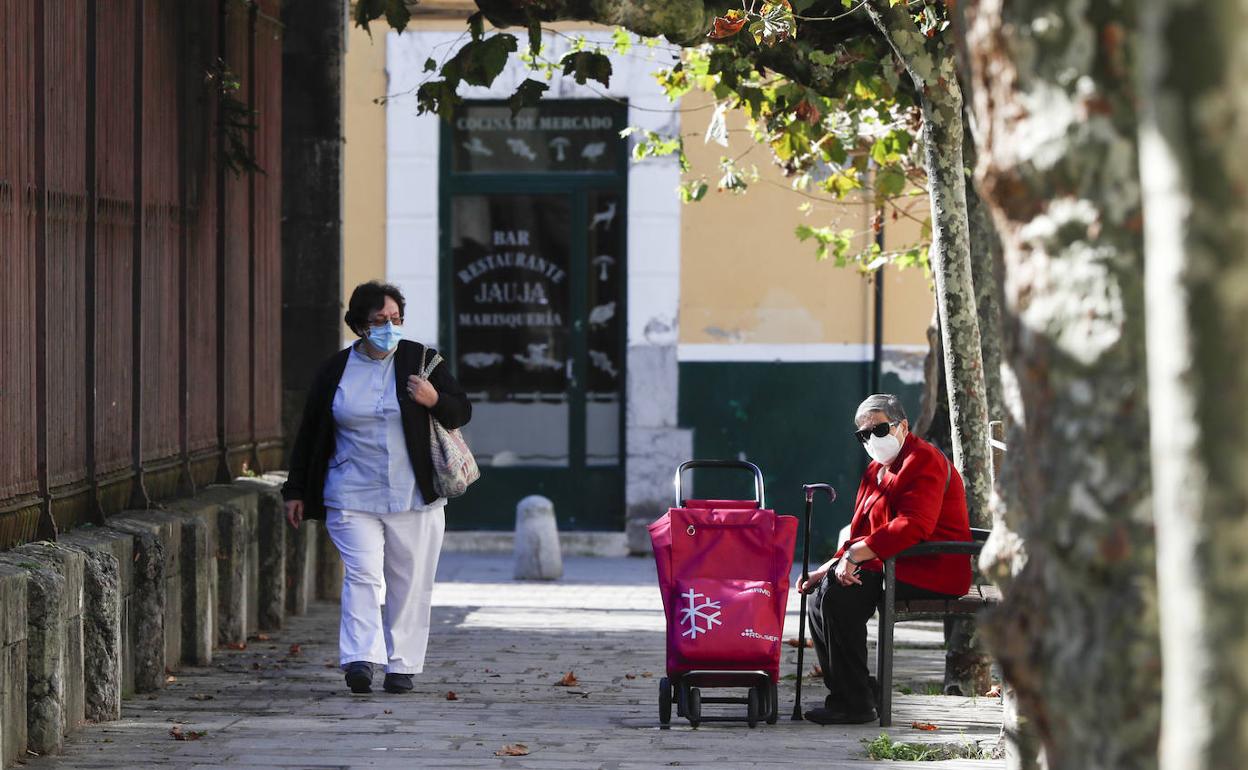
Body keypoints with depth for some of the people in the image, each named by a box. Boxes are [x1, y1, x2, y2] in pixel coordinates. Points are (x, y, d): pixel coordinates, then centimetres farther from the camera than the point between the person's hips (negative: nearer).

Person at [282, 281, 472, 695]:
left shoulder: (421, 361, 4)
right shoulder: (335, 371, 6)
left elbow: (462, 411, 7)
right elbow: (309, 434, 12)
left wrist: (435, 401, -16)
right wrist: (296, 491, 11)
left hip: (414, 499, 1)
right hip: (352, 497, -1)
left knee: (409, 583, 3)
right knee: (362, 575, -14)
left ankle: (401, 665, 13)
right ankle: (361, 659, -23)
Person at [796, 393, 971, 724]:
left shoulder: (924, 461, -12)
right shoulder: (877, 470, 19)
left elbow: (912, 526, -26)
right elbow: (861, 534, 21)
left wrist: (856, 554, -27)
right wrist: (830, 567, 4)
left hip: (931, 573, -10)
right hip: (892, 568, 10)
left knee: (840, 594, -25)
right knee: (820, 592, 1)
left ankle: (855, 703, -21)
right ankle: (845, 694, 2)